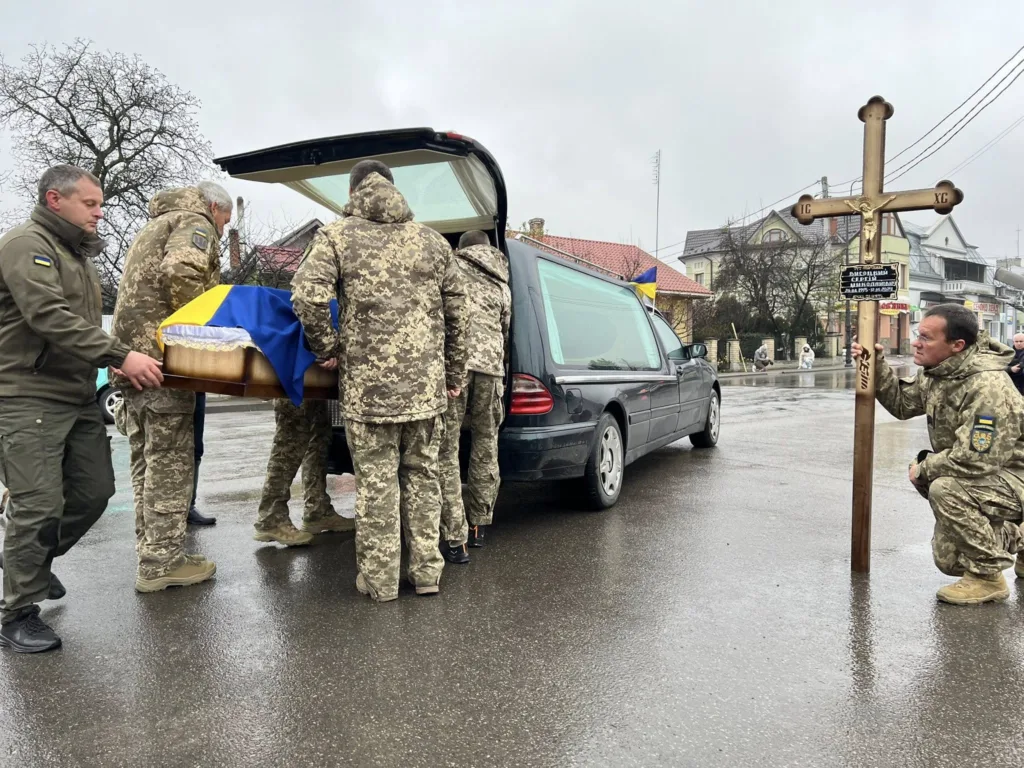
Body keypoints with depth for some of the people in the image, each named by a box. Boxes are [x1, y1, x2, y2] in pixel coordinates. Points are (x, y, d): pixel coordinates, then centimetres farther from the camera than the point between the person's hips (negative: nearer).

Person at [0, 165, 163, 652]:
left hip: (79, 397, 9)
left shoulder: (78, 255, 20)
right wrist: (120, 356, -25)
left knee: (93, 492, 11)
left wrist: (118, 364, 7)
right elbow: (50, 318, -23)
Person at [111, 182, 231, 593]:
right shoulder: (196, 223, -1)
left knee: (147, 460, 11)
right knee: (170, 461, -7)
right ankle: (162, 562, -4)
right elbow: (180, 273, -21)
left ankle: (150, 552, 17)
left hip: (135, 351, 10)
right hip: (162, 354, -10)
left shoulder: (155, 225, 30)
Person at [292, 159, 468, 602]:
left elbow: (308, 296, -13)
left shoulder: (337, 237, 1)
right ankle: (427, 572, 20)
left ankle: (379, 578, 14)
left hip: (368, 383, -3)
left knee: (376, 479, 5)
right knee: (422, 475, 13)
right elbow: (456, 309, 12)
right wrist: (455, 372, 19)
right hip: (426, 382, 3)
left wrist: (327, 349, 2)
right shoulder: (431, 241, 11)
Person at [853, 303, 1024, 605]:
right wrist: (876, 365, -9)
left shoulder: (988, 386, -32)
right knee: (948, 561, 11)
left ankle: (988, 577, -16)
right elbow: (902, 402, 5)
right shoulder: (939, 371, -4)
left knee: (945, 489, -36)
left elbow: (975, 459, -36)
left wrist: (923, 468, -20)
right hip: (975, 478, 8)